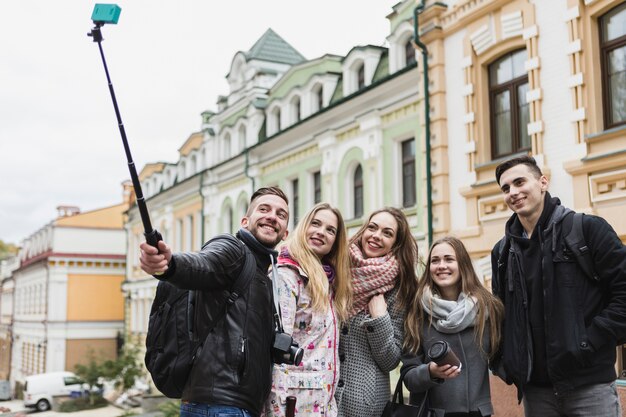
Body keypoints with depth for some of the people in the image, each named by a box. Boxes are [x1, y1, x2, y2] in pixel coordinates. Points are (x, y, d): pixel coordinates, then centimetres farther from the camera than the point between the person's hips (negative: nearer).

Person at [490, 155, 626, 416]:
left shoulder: (587, 229, -4)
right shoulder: (502, 252, 11)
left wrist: (591, 342, -13)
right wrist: (503, 365, 6)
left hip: (589, 385, -4)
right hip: (534, 389, 4)